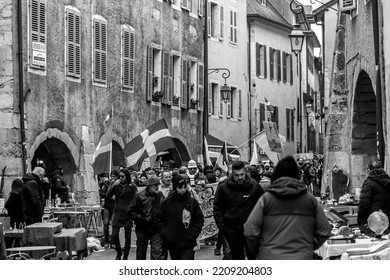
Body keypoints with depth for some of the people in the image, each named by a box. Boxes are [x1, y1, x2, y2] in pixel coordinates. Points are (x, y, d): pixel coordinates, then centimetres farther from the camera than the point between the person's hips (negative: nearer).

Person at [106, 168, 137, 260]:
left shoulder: (132, 187, -2)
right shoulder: (116, 186, 4)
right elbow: (107, 195, -5)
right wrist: (113, 185, -16)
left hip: (127, 215, -2)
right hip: (117, 214, 2)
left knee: (127, 237, 5)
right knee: (114, 235, -5)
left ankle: (125, 256, 17)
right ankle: (119, 252, 19)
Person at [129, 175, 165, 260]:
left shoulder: (160, 195, 2)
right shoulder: (141, 196, -7)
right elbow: (132, 211, -2)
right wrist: (140, 218, -13)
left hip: (156, 229, 1)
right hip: (142, 229, -1)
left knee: (157, 251, -8)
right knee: (141, 250, 12)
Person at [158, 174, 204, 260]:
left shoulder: (192, 202, -1)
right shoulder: (167, 203, 1)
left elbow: (200, 219, 6)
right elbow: (160, 220, 10)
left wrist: (194, 233, -6)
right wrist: (164, 233, -2)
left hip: (188, 244, -2)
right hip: (172, 244, 2)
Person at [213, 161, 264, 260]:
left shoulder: (254, 186, -2)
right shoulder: (223, 187, -3)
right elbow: (217, 209, 3)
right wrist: (222, 227, -5)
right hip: (232, 230, 1)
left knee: (253, 256, -2)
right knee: (237, 258, 10)